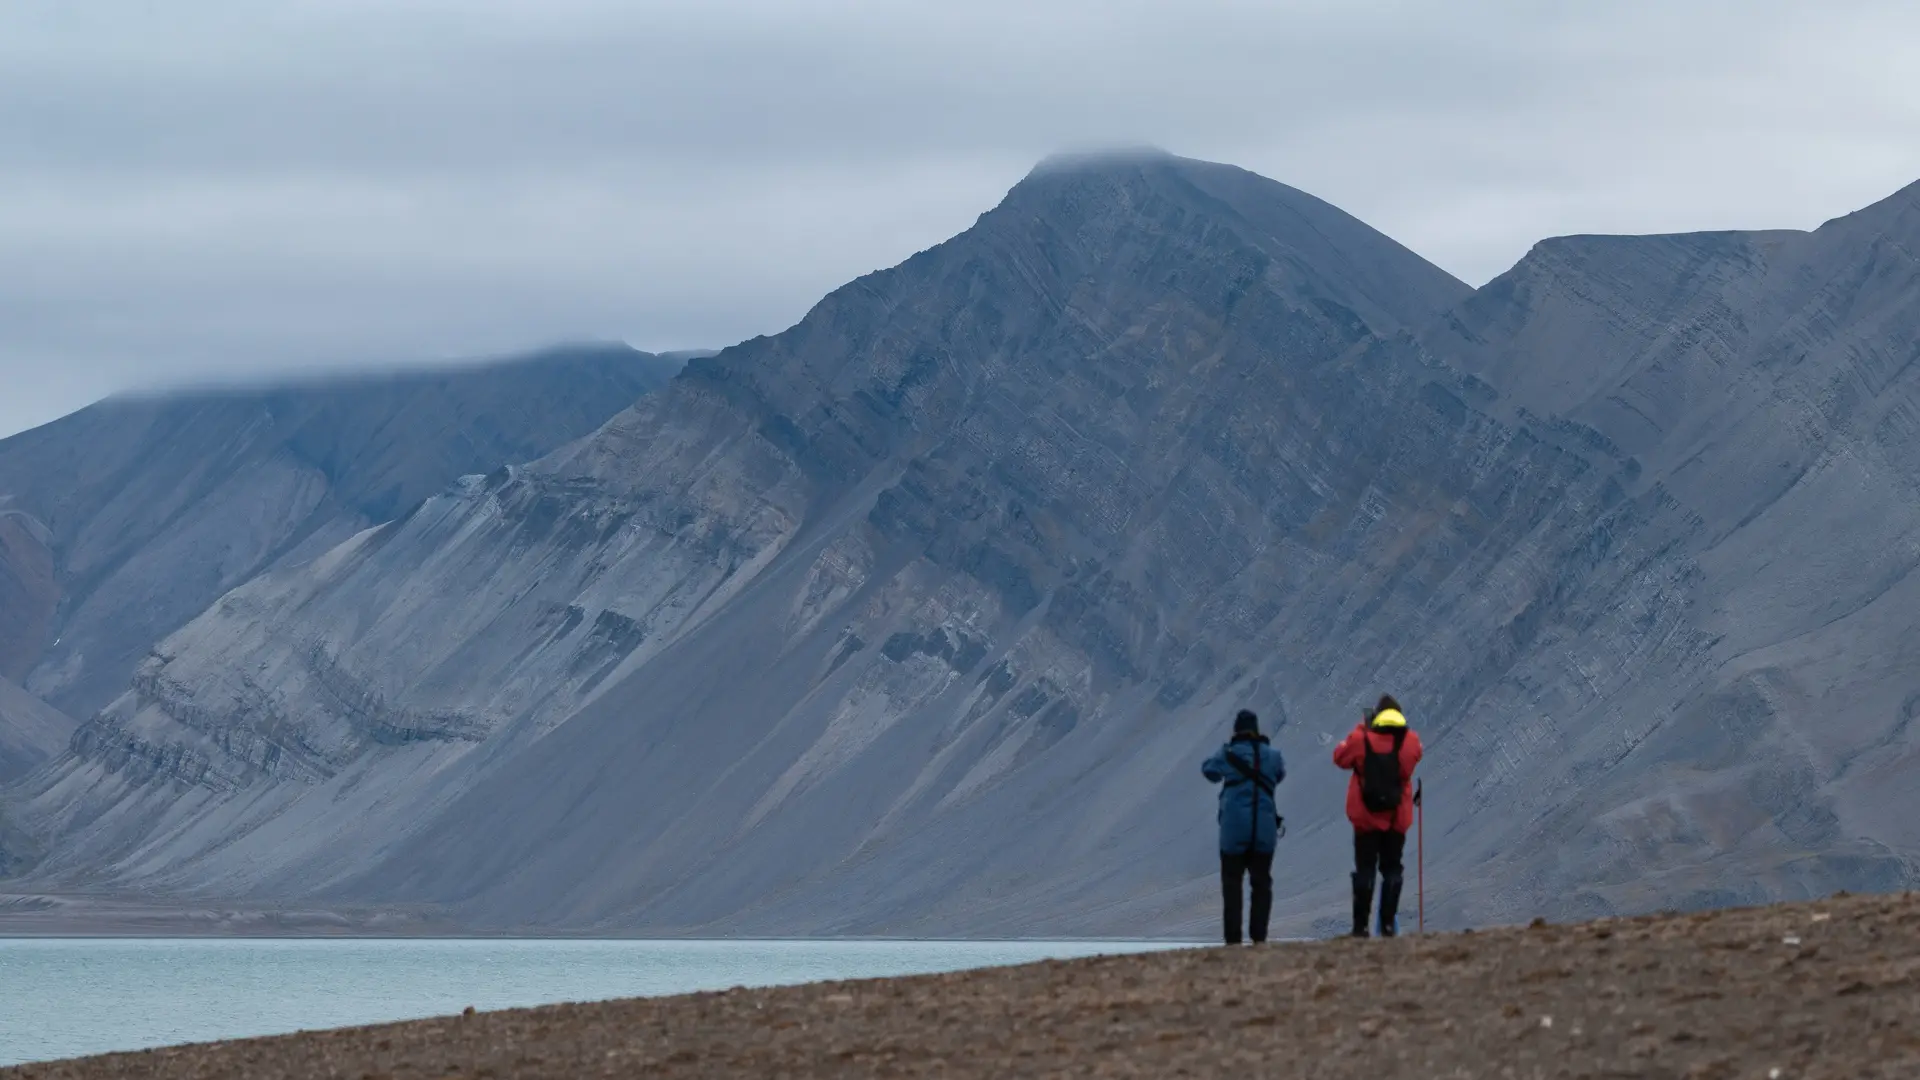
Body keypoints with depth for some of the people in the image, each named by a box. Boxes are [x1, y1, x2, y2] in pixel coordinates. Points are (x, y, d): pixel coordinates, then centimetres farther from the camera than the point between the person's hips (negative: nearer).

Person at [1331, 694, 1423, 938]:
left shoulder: (1362, 739, -9)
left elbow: (1340, 758, 7)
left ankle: (1360, 925, -3)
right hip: (1397, 819, 1)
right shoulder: (1410, 740, -3)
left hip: (1366, 818, -1)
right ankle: (1388, 923, 1)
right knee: (1392, 870, 10)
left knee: (1365, 870, 3)